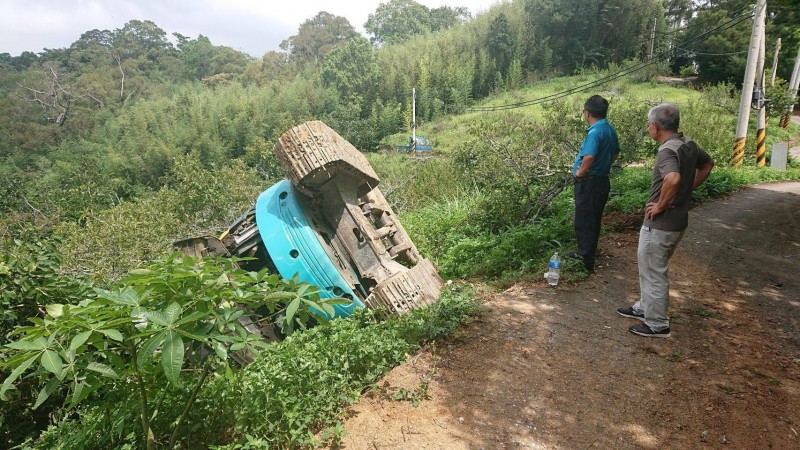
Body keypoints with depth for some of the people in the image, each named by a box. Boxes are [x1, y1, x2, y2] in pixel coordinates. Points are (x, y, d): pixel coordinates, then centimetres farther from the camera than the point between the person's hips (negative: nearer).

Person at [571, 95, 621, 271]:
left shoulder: (595, 131, -21)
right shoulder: (610, 129, 9)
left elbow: (589, 157, -33)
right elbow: (615, 153, 21)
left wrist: (580, 172, -18)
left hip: (589, 182, -10)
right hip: (602, 179, 10)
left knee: (584, 222, -1)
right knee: (593, 220, 19)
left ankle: (586, 261, 4)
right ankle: (586, 253, 33)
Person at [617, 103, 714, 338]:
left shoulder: (668, 150, -23)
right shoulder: (688, 144, 6)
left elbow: (673, 179, -43)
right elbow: (707, 164, 24)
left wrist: (661, 205, -26)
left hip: (661, 223, -9)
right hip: (676, 220, 9)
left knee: (654, 271, 4)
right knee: (650, 266, 23)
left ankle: (657, 324, 18)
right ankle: (644, 307, 39)